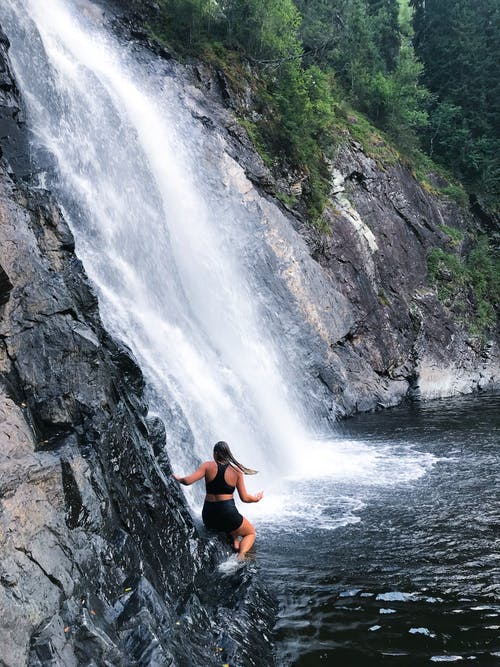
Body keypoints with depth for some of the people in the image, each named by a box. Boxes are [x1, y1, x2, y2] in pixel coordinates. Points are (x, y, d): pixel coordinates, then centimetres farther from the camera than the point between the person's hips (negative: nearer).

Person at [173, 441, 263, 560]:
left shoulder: (208, 466, -3)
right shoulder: (236, 471, -3)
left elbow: (187, 481, -11)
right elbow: (245, 498, 0)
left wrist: (177, 478, 11)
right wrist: (256, 499, 21)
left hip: (208, 518, 3)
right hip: (228, 513, -3)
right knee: (251, 533, 24)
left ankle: (235, 542, 11)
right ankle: (242, 553, -7)